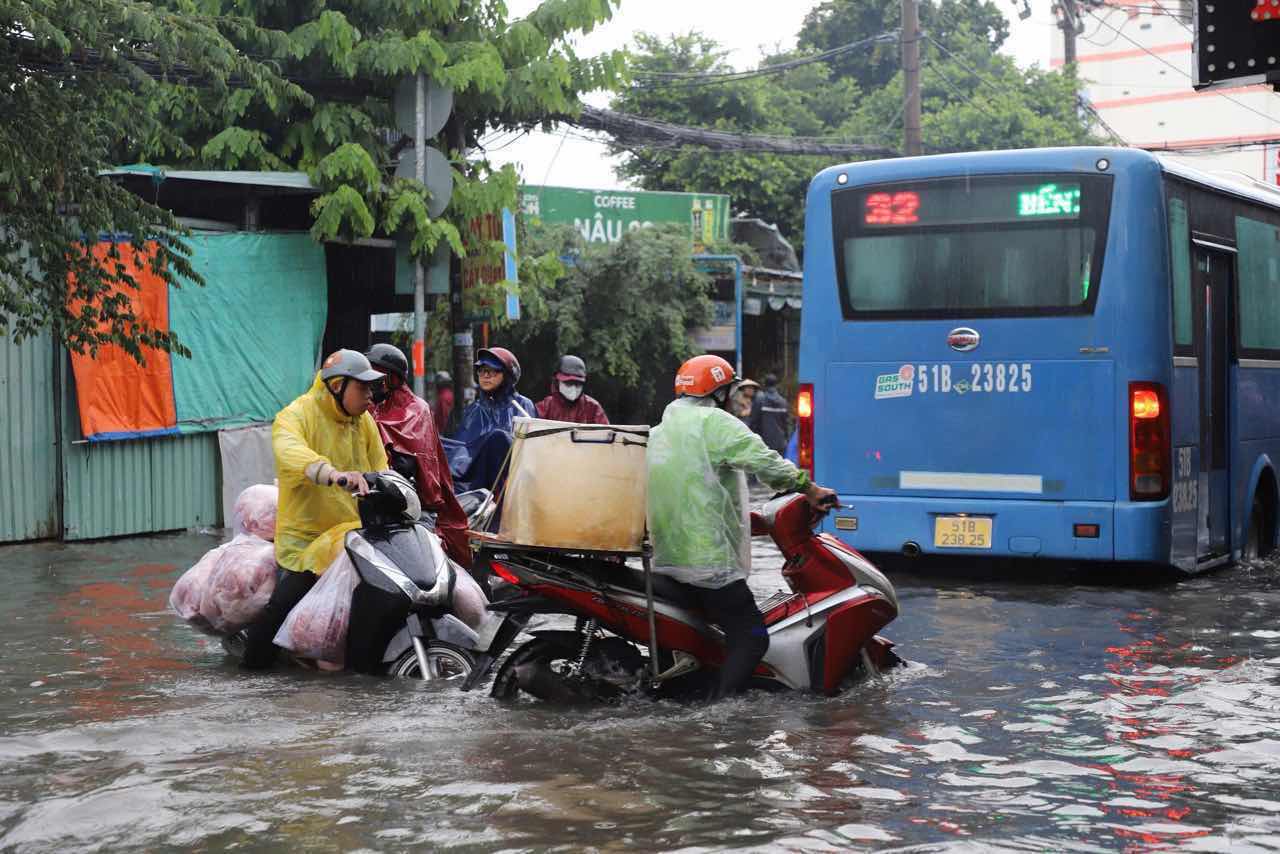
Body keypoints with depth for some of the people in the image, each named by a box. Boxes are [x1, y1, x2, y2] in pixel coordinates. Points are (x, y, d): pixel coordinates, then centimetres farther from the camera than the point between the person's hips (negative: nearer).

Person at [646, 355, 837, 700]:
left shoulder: (657, 432, 19)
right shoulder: (714, 422, -7)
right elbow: (763, 461, -18)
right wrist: (810, 489, -11)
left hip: (667, 559, 9)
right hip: (709, 561, -9)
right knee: (751, 638, -9)